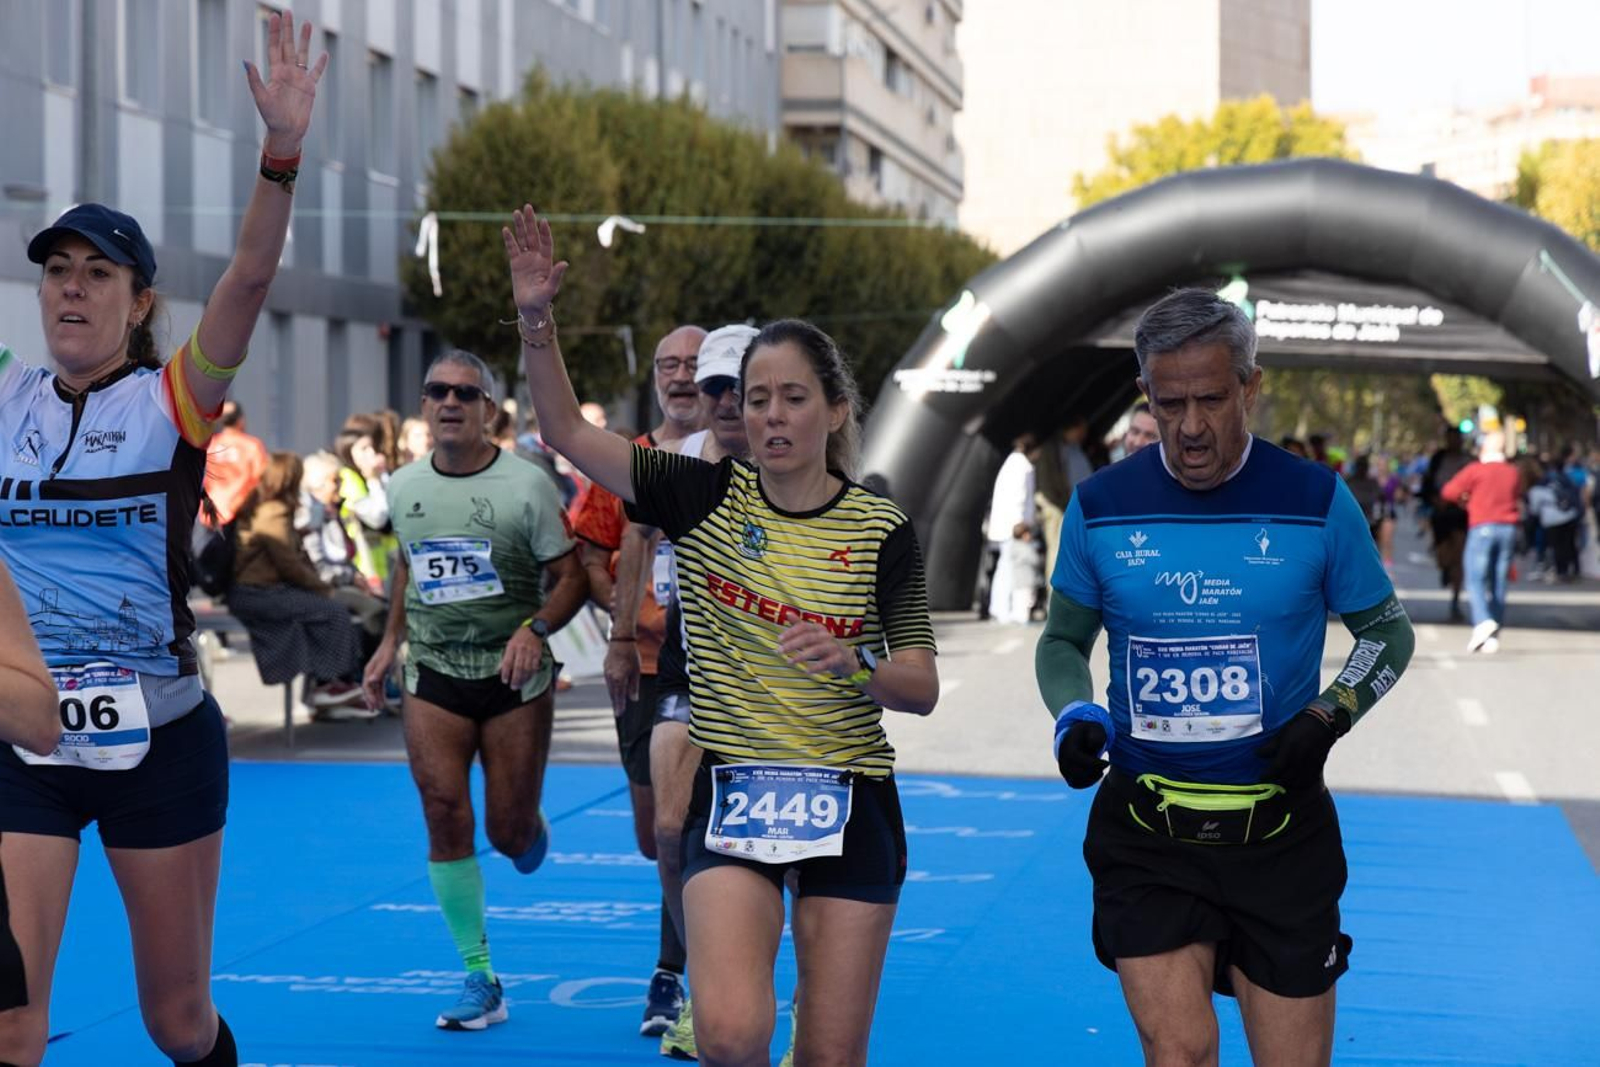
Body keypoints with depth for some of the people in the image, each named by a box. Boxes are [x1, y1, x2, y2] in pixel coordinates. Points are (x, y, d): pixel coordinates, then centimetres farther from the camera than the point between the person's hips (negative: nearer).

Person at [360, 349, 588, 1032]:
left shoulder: (527, 484, -8)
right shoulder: (403, 487, 5)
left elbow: (572, 577, -6)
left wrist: (534, 629, -22)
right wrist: (391, 642, 17)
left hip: (514, 675, -3)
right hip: (433, 674, 3)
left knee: (509, 833, 0)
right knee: (445, 814, -10)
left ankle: (530, 830, 42)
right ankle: (480, 981, -3)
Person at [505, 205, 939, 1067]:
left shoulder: (881, 533, -2)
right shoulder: (704, 498, 0)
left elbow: (922, 689, -3)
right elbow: (569, 433, -5)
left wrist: (855, 662, -23)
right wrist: (536, 320, -17)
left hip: (849, 803, 0)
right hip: (730, 795, 0)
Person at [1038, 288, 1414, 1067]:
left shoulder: (1317, 502, -4)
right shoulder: (1100, 507, -1)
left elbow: (1388, 633, 8)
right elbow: (1064, 640, 13)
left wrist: (1330, 714, -10)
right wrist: (1075, 716, -8)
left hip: (1280, 828, 0)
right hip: (1145, 831, 0)